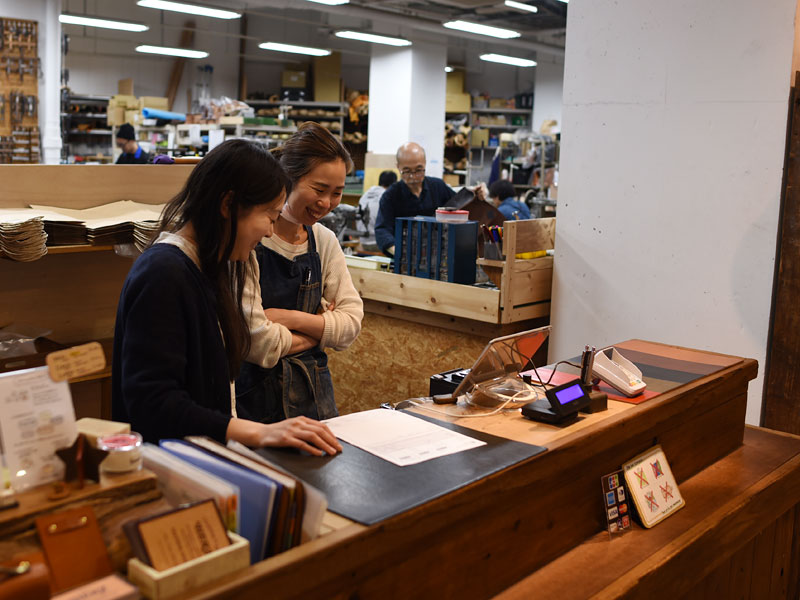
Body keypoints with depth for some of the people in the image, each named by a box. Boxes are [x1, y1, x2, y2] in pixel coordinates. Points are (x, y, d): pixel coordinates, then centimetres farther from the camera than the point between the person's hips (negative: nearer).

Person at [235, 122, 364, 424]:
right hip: (255, 396, -4)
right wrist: (321, 326, -1)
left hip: (313, 395, 5)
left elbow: (352, 322, 3)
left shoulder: (324, 241, 8)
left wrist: (289, 318, -11)